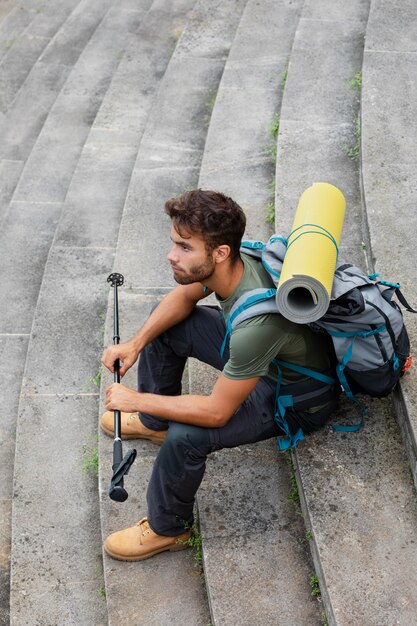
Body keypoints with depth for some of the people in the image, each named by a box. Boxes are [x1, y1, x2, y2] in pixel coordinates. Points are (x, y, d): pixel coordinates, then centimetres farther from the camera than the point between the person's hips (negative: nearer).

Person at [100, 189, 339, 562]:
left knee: (186, 436, -30)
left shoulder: (256, 321, -42)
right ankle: (153, 423, 27)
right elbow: (183, 298, 5)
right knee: (163, 324, 6)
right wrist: (136, 343, -8)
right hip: (258, 359, 8)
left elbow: (217, 412, -32)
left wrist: (136, 399, -23)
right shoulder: (229, 263, -19)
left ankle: (168, 529, 0)